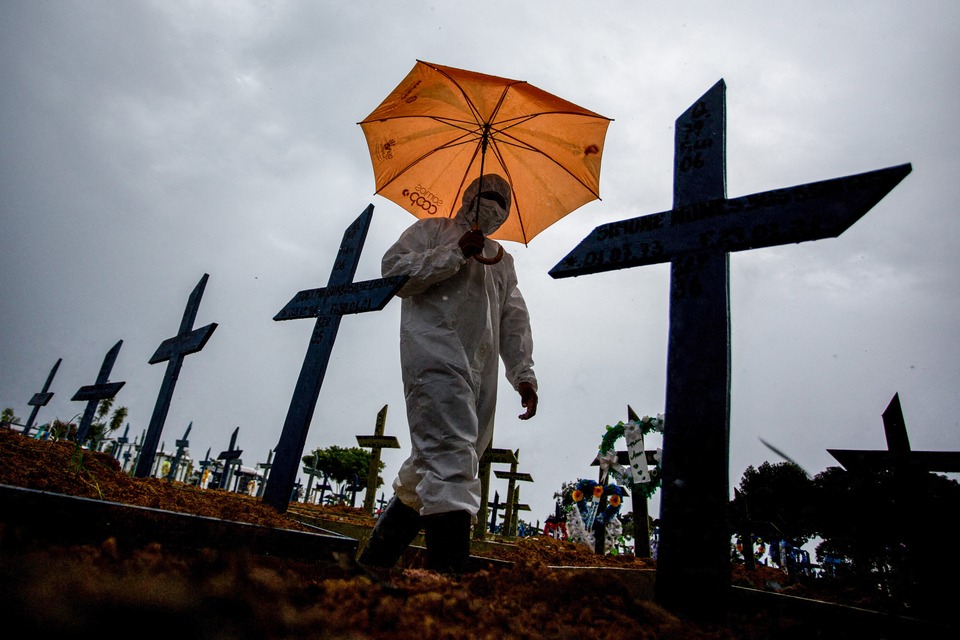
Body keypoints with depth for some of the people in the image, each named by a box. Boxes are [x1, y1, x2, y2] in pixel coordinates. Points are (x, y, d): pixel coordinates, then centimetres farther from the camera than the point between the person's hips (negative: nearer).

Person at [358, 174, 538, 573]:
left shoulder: (502, 259, 31)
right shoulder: (432, 231, 17)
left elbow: (514, 319, 22)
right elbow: (394, 269, 1)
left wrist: (523, 373, 9)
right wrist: (455, 255, -7)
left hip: (480, 372, 6)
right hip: (435, 354, -5)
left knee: (432, 469, 4)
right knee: (451, 461, -22)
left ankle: (374, 560, 16)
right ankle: (450, 570, -27)